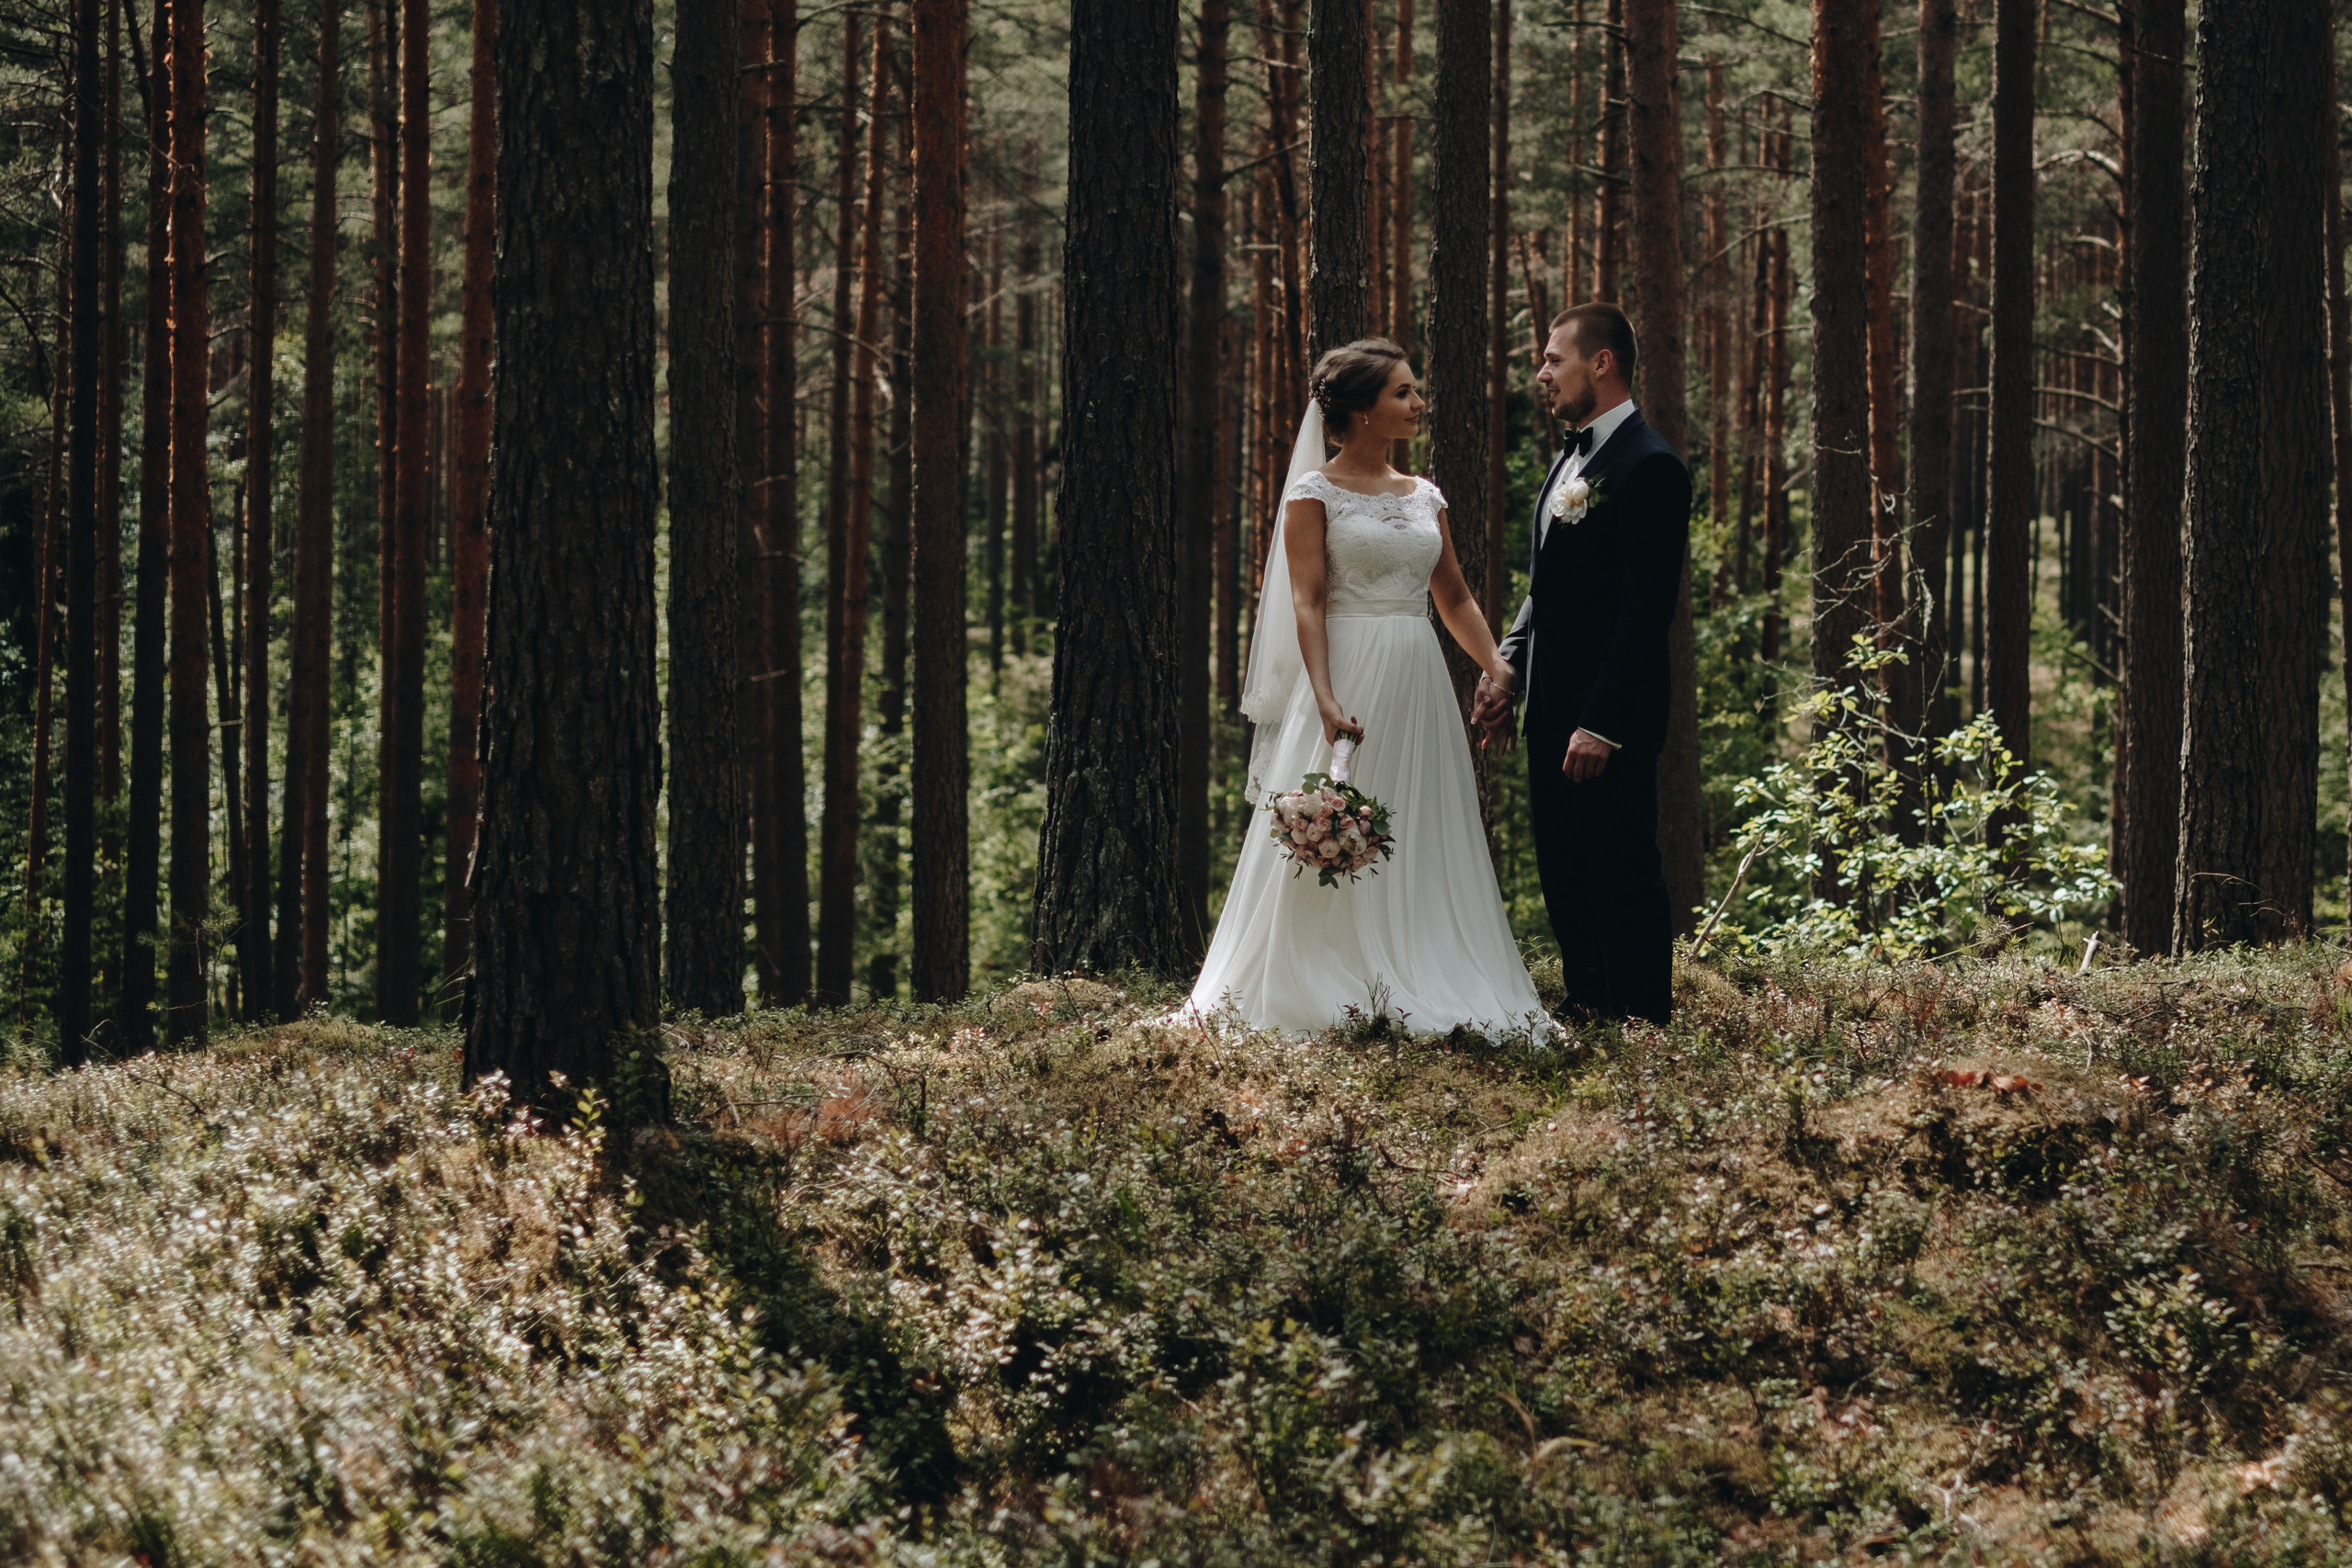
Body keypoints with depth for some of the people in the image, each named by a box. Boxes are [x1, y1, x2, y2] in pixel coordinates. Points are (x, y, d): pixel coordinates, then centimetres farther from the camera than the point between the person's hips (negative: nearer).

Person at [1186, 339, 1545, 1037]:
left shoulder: (1423, 497, 13)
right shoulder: (1317, 493, -3)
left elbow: (1454, 596, 17)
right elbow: (1307, 601, -10)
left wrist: (1498, 666, 1)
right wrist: (1326, 700, -21)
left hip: (1419, 685, 6)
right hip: (1350, 678, -6)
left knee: (1424, 842, 5)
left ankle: (1422, 991, 9)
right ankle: (1329, 996, 1)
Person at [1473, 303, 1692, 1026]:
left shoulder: (1649, 467, -15)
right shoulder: (1570, 458, 15)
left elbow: (1647, 611, -19)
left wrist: (1601, 724, -21)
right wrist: (1509, 666, 7)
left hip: (1607, 719, -9)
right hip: (1552, 708, 9)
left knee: (1623, 872, -3)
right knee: (1565, 874, 14)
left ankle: (1644, 1017, 4)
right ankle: (1587, 1002, 23)